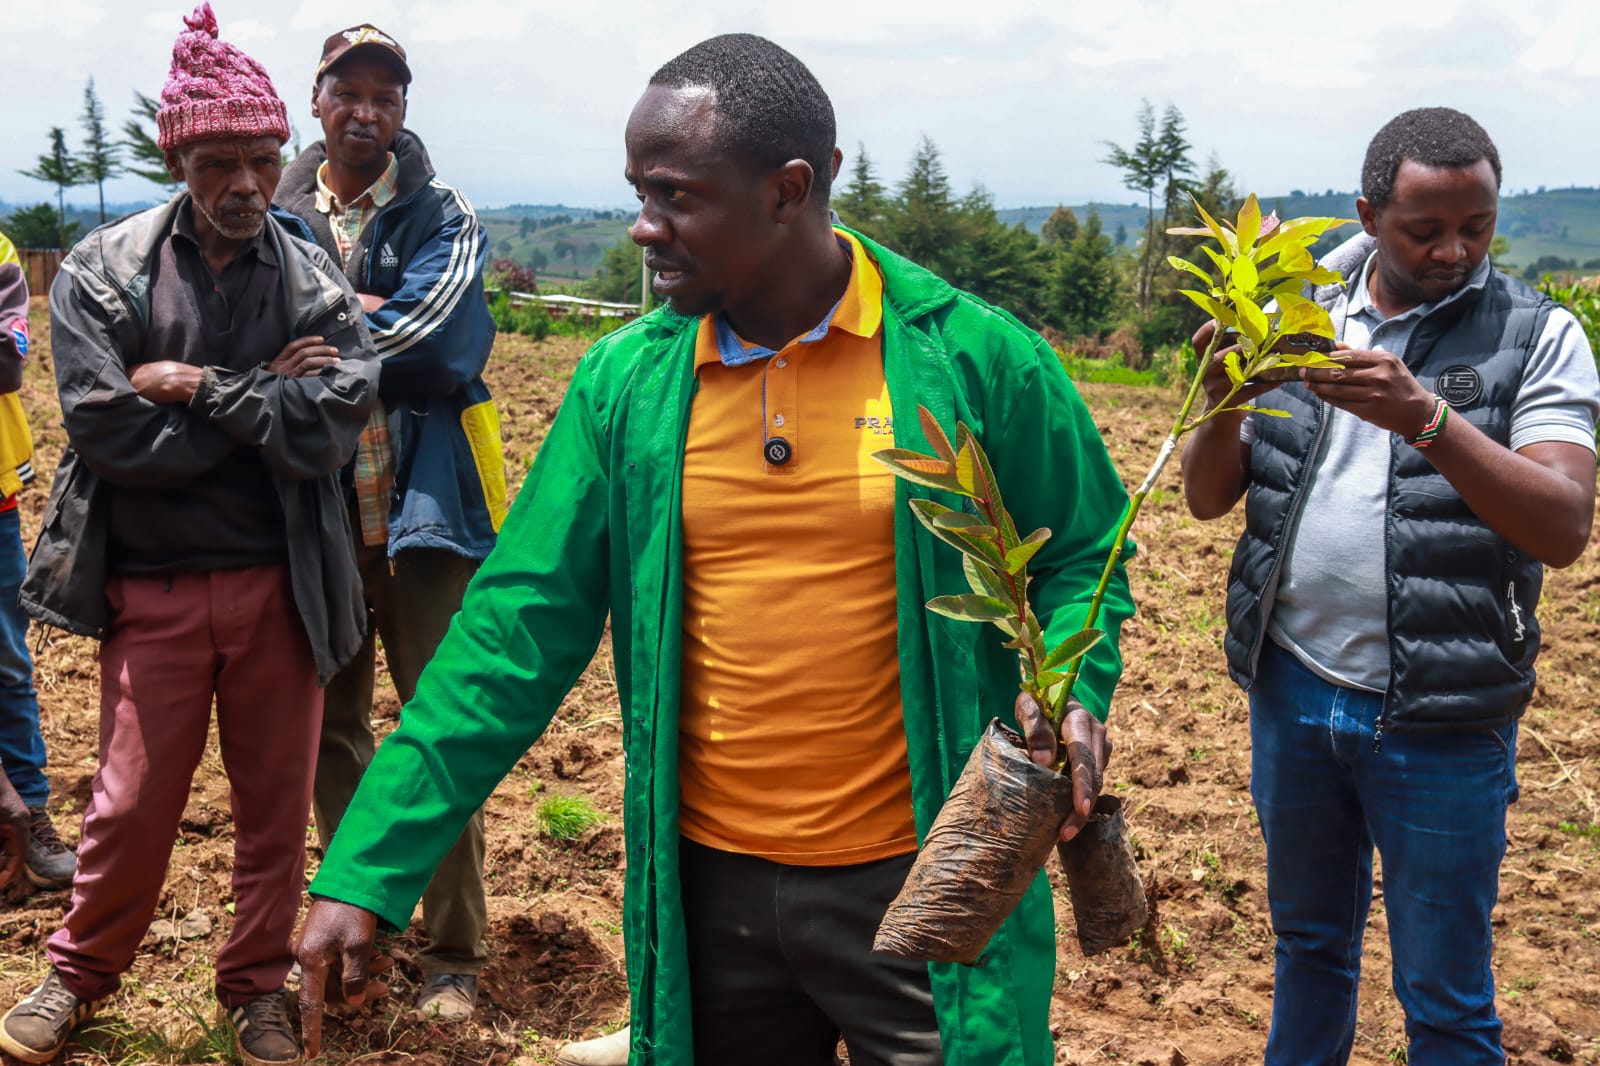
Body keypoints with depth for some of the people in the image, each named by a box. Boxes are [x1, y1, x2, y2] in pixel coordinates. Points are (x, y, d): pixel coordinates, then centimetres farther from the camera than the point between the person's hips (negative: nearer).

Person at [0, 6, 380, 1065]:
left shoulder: (316, 283, -1)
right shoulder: (103, 271, -2)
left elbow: (328, 429, -15)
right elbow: (108, 431, -14)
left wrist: (202, 390, -14)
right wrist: (258, 399, -11)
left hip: (280, 586, 1)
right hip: (153, 587, -1)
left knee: (277, 801, 11)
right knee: (133, 801, 9)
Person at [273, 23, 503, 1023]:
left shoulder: (443, 218, 0)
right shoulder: (280, 215, 7)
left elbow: (436, 342, -16)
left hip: (420, 504, -3)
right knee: (330, 723, 12)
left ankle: (455, 952, 12)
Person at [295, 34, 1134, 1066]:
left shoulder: (974, 358, -9)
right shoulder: (626, 384, -3)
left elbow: (1078, 556, 4)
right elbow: (519, 628, -4)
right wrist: (367, 869, -8)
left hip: (918, 889, -2)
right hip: (708, 887, 3)